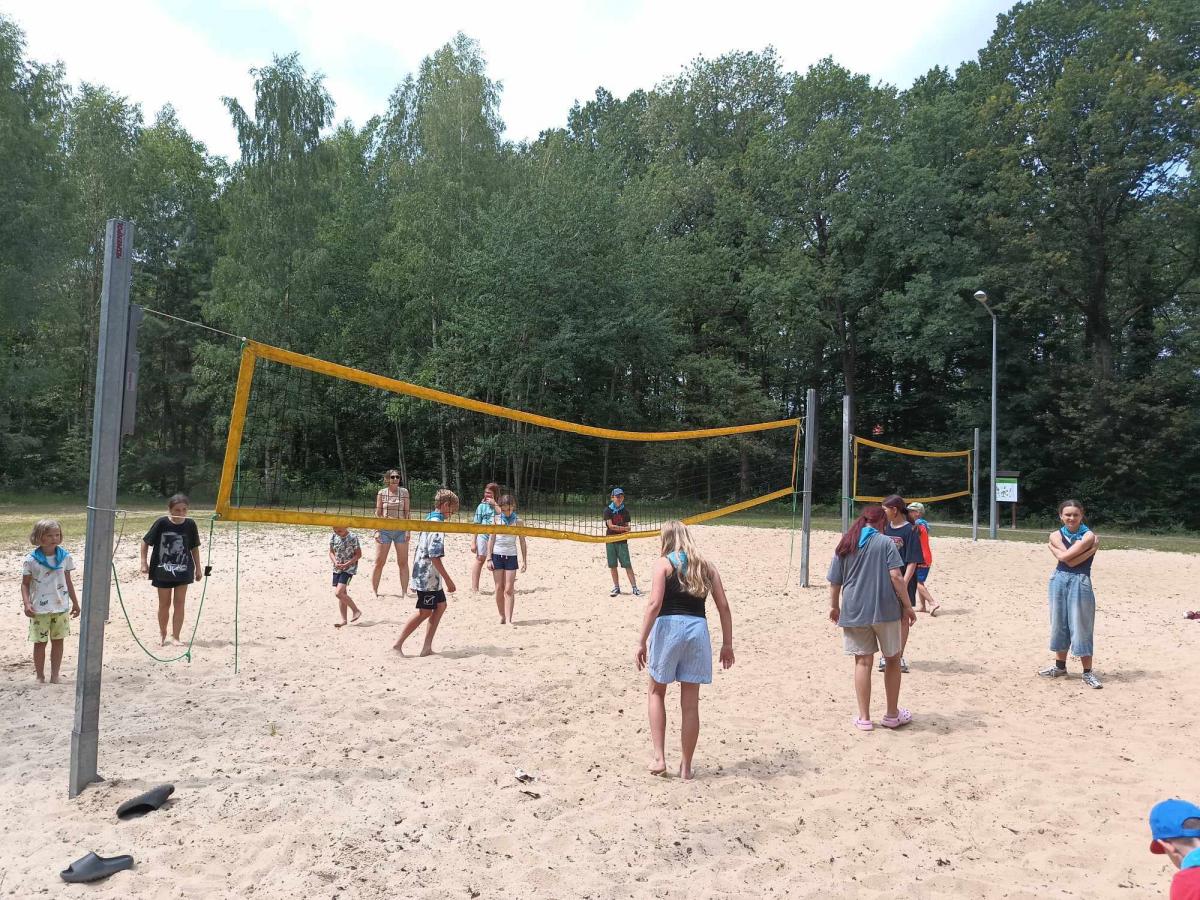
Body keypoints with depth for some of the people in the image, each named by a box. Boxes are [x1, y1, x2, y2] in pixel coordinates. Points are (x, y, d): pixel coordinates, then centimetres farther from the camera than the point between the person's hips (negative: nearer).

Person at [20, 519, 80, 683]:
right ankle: (40, 677, 19)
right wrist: (26, 603, -17)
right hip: (40, 609, -3)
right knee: (40, 642, 7)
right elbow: (25, 584, -4)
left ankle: (55, 675, 20)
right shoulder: (31, 560, -9)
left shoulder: (65, 556, 0)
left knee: (58, 641, 10)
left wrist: (75, 602, 11)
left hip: (61, 607, 3)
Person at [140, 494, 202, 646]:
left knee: (179, 603, 0)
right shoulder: (161, 523, -13)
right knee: (164, 603, 9)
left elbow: (194, 547, 6)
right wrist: (144, 563, -7)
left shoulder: (190, 525, -6)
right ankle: (162, 633, 29)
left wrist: (198, 568, 8)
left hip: (183, 570, 1)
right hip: (163, 569, -1)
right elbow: (145, 542, -3)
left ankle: (176, 636, 7)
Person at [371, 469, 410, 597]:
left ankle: (404, 591, 8)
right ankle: (374, 591, 14)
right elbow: (378, 513, 3)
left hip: (400, 530, 1)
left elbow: (407, 512, 3)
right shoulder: (382, 493, 0)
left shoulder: (404, 492, 2)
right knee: (379, 562, 3)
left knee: (403, 562, 2)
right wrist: (376, 531, -4)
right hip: (384, 530, -1)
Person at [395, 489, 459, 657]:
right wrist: (448, 580, -20)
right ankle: (398, 644, 4)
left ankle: (427, 647, 13)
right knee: (425, 612, 0)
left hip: (423, 574, 10)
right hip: (429, 576, -10)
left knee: (441, 606, 13)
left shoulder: (428, 520, 11)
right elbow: (434, 556, -24)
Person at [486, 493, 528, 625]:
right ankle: (502, 616, 18)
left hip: (511, 556, -1)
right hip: (497, 555, 1)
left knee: (509, 589, -6)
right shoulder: (496, 519, 0)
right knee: (499, 588, 5)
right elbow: (491, 539, 2)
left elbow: (522, 541, 4)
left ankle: (509, 619, -8)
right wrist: (489, 558, -3)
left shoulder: (517, 521, -1)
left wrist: (524, 560, 1)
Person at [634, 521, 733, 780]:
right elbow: (723, 606, 9)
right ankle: (686, 766, 18)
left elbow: (655, 603, -11)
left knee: (656, 692, 18)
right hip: (698, 628, 3)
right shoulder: (706, 566, 13)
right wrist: (727, 644, 13)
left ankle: (659, 758, 11)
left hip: (669, 627, -3)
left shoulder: (664, 563, 1)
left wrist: (642, 642, -10)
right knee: (690, 703, 11)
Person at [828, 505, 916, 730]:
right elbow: (896, 577, -12)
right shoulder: (886, 543, -4)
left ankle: (864, 718, 11)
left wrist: (834, 606, 23)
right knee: (892, 659, 14)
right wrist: (907, 606, -4)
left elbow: (834, 582, 9)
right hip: (885, 610, -3)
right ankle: (892, 715, 23)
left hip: (853, 612, 3)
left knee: (863, 662, 9)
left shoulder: (845, 546, 7)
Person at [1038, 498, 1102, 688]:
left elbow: (1064, 557, -19)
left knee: (1080, 627, -2)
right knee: (1059, 624, 13)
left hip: (1080, 582, -4)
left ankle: (1087, 672, 6)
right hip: (1059, 580, 4)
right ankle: (1060, 666, 27)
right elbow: (1070, 560, -11)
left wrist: (1053, 548, -4)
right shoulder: (1056, 535, 3)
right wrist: (1091, 550, -14)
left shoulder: (1088, 535, -9)